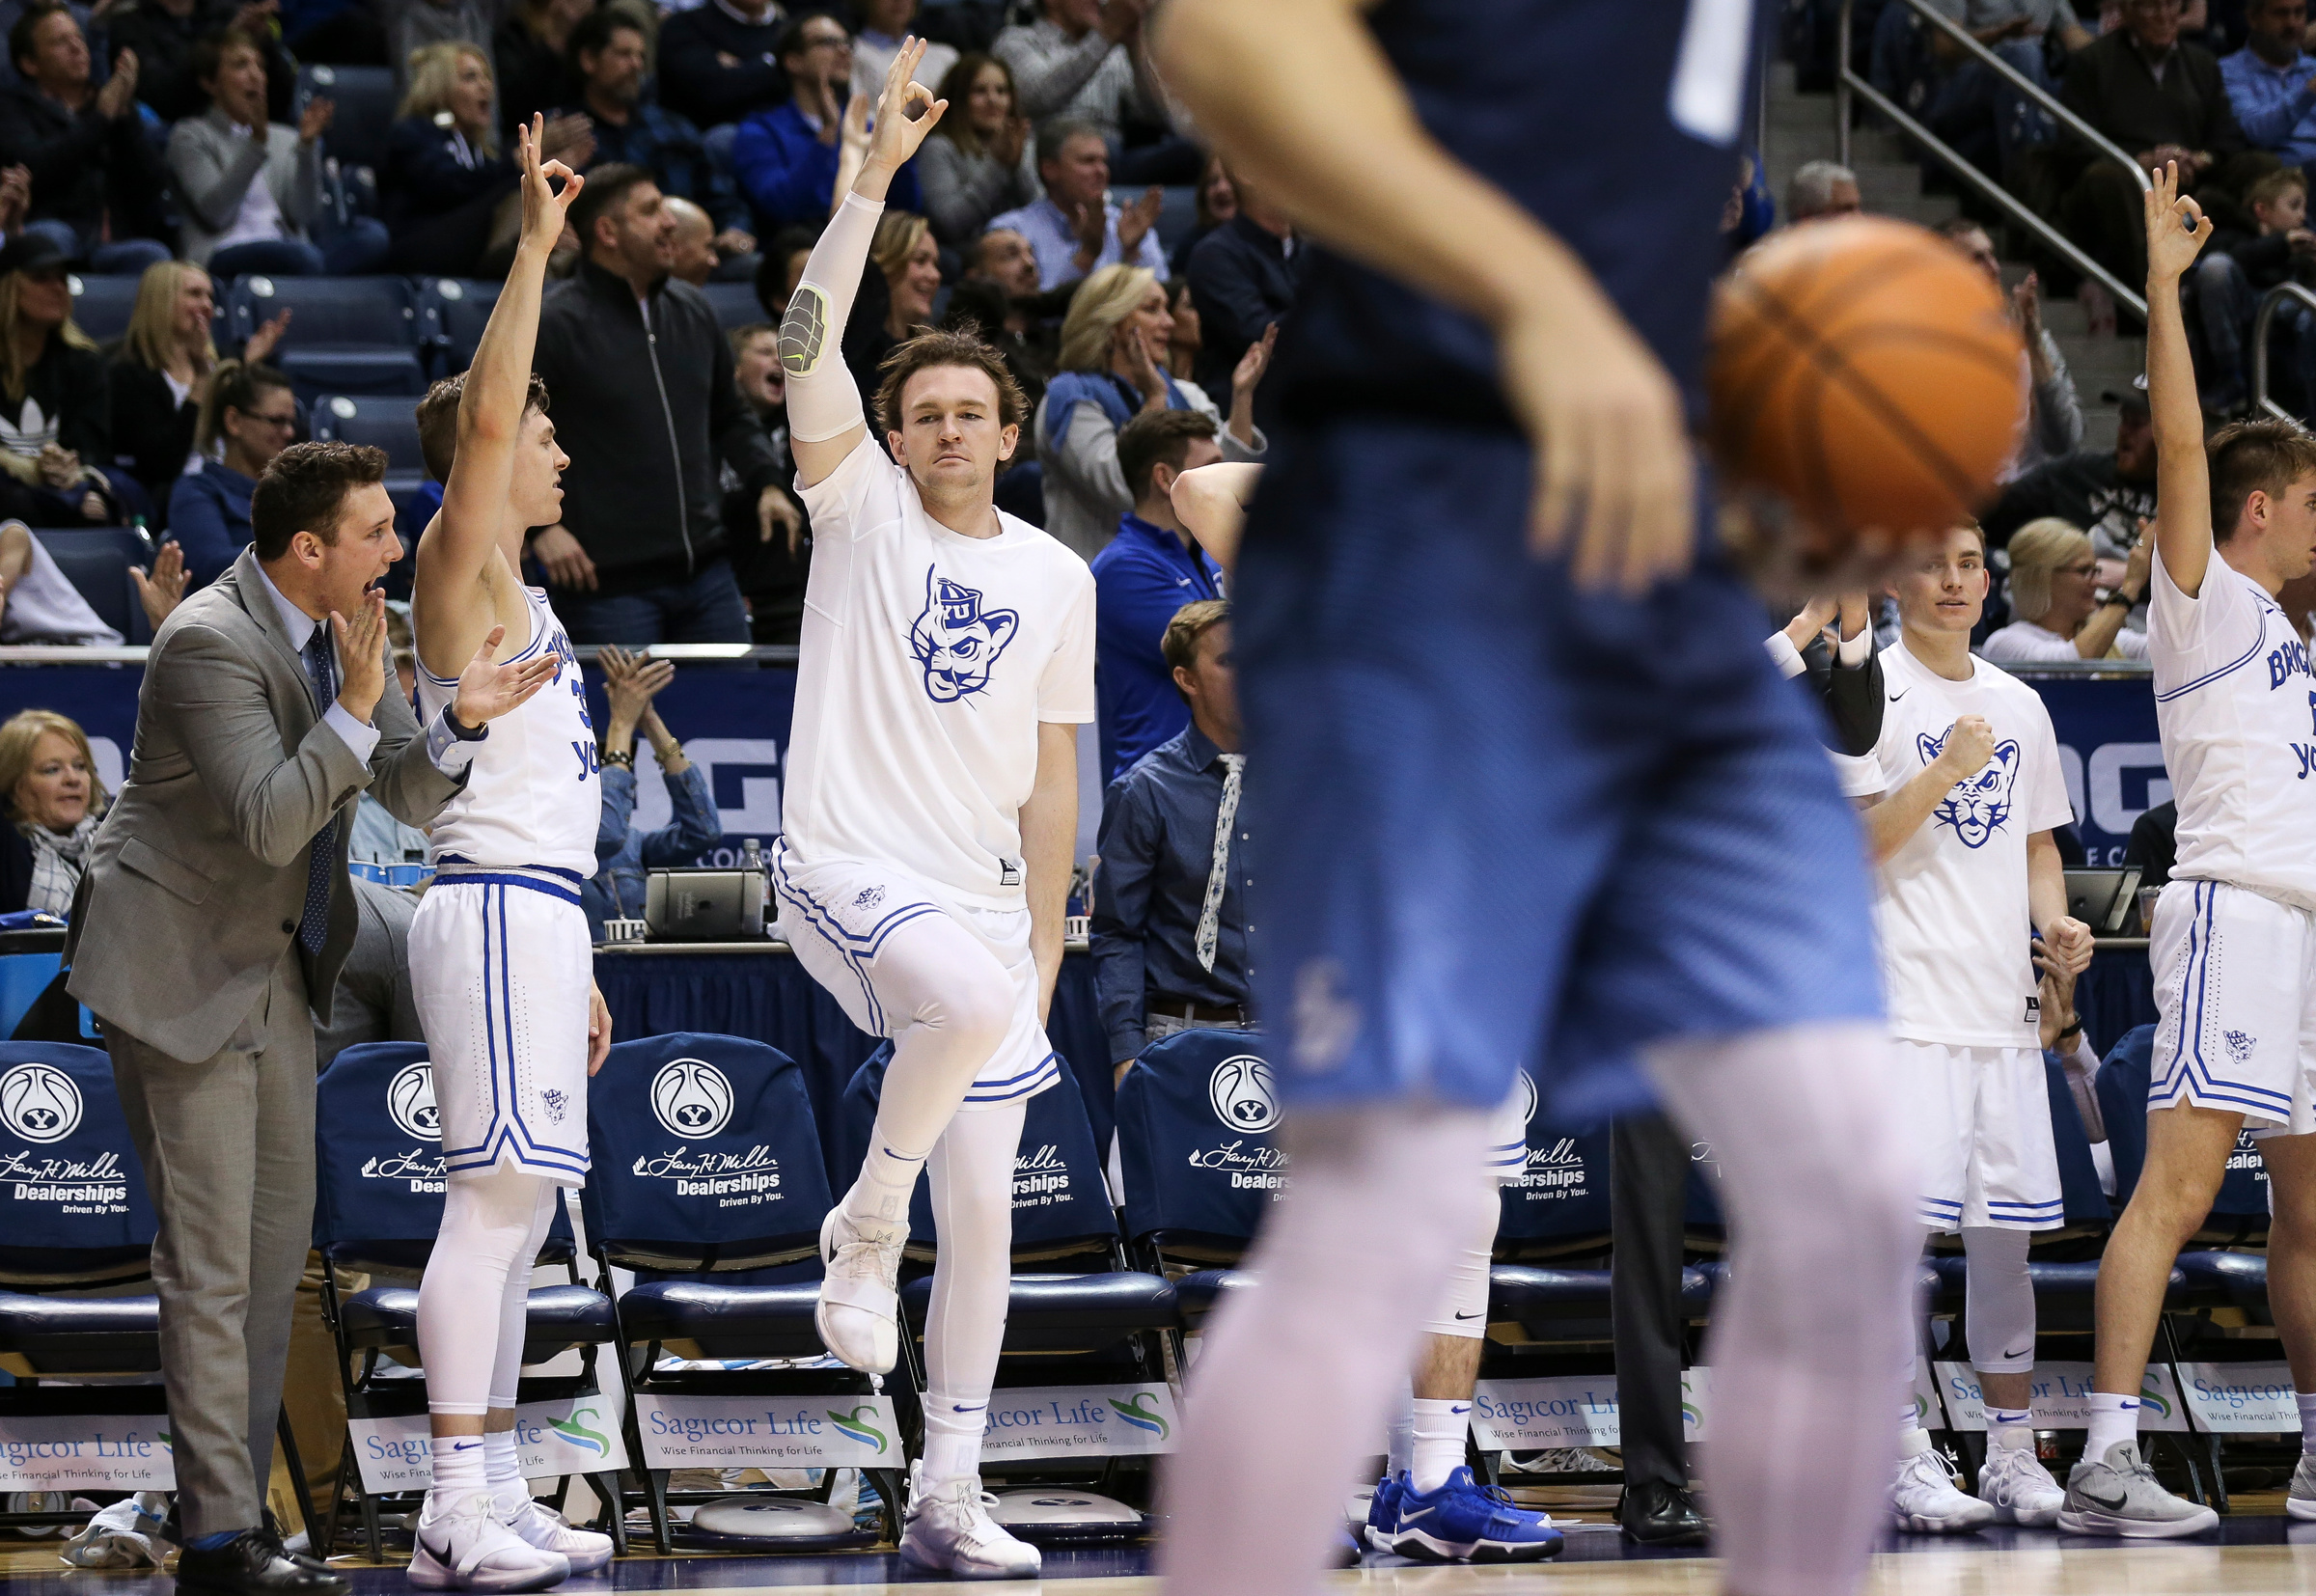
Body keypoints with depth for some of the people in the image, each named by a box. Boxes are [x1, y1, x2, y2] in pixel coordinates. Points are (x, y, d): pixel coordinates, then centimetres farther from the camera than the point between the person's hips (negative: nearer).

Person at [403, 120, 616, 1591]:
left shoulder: (515, 594, 23)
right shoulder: (461, 567, -4)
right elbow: (483, 412, -23)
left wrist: (575, 965, 24)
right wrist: (535, 244, -22)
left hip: (535, 913, 10)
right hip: (498, 908, -10)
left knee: (519, 1209, 9)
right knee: (495, 1200, -14)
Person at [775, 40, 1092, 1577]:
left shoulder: (1058, 578, 11)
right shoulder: (862, 510, 1)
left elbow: (1050, 772, 15)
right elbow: (810, 354, -15)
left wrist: (1048, 950, 11)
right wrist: (876, 177, -19)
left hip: (983, 902, 5)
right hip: (846, 867, -5)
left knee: (985, 1214, 2)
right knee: (968, 997, -37)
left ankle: (949, 1496, 10)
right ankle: (866, 1227, -13)